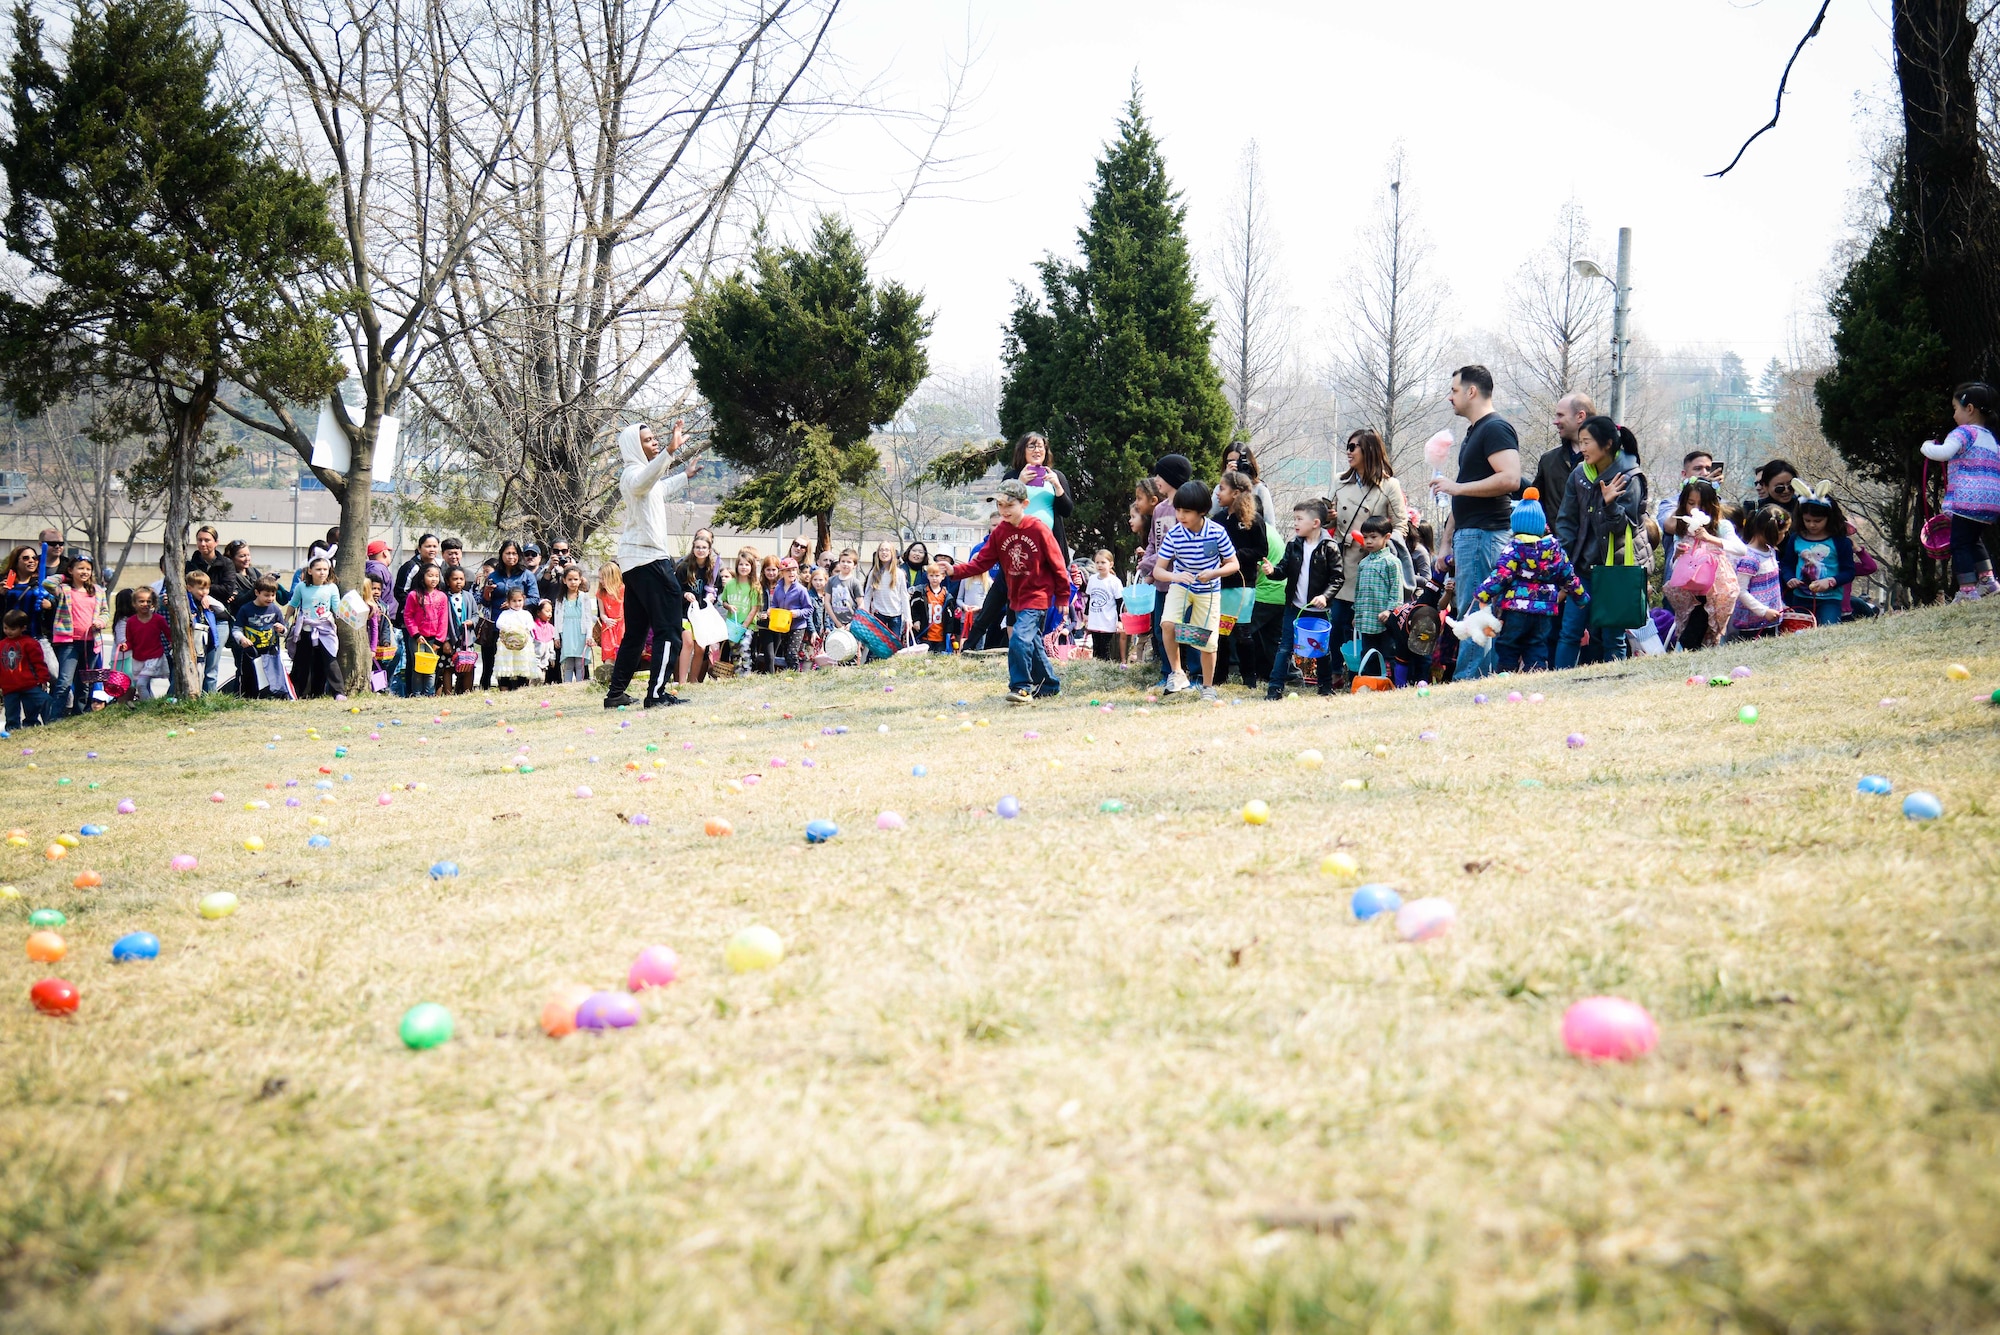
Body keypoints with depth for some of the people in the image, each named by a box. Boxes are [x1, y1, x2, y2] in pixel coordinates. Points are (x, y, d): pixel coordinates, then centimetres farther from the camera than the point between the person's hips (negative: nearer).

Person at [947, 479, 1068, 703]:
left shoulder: (1039, 529, -15)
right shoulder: (999, 532, 1)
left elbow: (1057, 564, -8)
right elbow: (982, 561, -1)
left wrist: (1062, 596, -3)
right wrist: (956, 570, -16)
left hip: (1038, 595, -7)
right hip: (1017, 597, 7)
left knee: (1020, 638, -21)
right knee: (1032, 643, 15)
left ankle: (1021, 687, -12)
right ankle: (1050, 686, 29)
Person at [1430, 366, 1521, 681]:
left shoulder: (1495, 428, -11)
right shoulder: (1473, 432, 20)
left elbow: (1510, 478, -25)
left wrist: (1457, 487, -19)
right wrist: (1448, 543, 23)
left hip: (1484, 533, -11)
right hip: (1467, 533, 11)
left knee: (1474, 612, -11)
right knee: (1468, 612, 11)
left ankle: (1468, 680, -12)